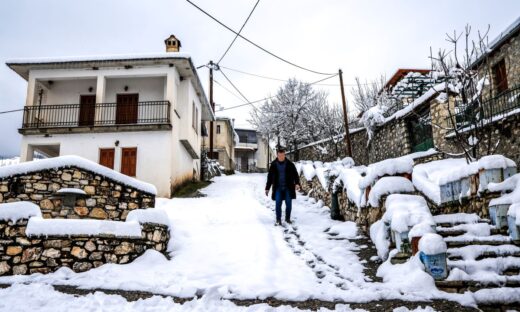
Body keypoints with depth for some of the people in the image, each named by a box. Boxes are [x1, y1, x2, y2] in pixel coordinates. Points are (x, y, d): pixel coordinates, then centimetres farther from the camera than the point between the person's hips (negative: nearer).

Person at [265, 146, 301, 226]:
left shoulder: (289, 164, -2)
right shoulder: (273, 165, 1)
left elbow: (295, 174, 0)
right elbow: (270, 177, 7)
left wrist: (297, 183, -16)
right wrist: (267, 188, 8)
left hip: (288, 188, 0)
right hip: (278, 188, 0)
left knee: (288, 204, 5)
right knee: (278, 204, -5)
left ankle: (288, 218, 24)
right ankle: (278, 220, 6)